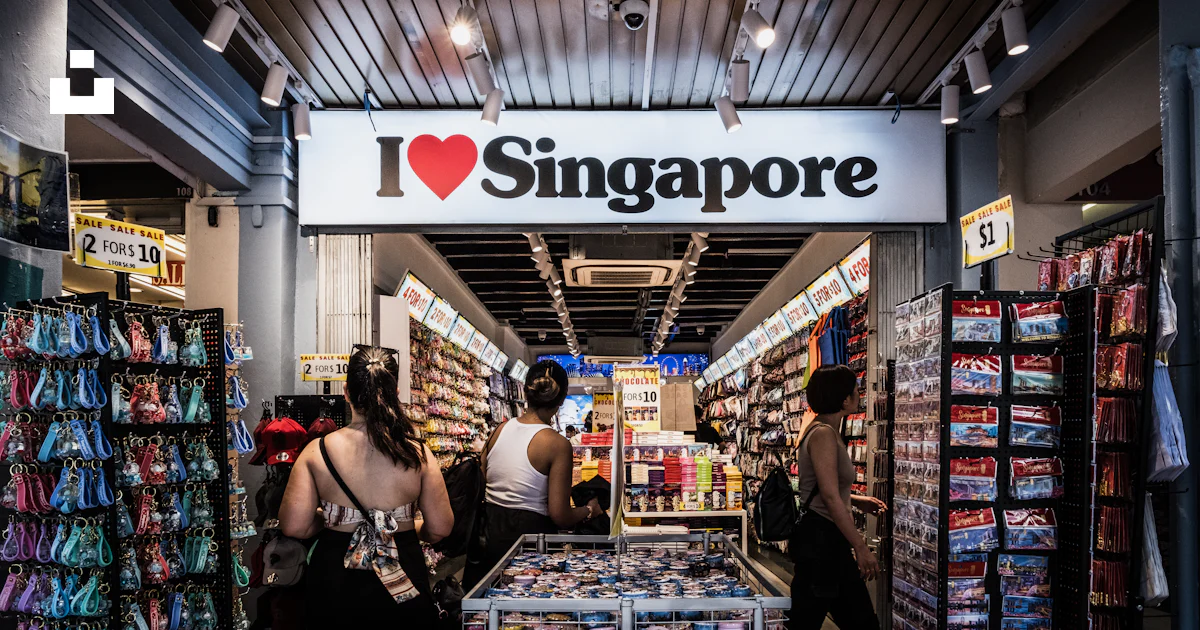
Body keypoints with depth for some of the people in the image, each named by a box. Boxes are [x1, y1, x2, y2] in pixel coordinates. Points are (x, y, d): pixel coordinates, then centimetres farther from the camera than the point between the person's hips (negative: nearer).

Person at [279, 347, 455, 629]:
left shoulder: (317, 451, -12)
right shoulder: (417, 452, -11)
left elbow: (294, 526, -13)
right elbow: (439, 528, -7)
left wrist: (329, 520, 8)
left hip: (334, 582, 0)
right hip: (403, 583, 0)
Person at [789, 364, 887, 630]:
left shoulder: (825, 431, 15)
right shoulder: (823, 434, -17)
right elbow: (831, 498, -22)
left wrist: (857, 501, 20)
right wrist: (860, 547, -19)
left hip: (831, 540, 11)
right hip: (819, 538, -11)